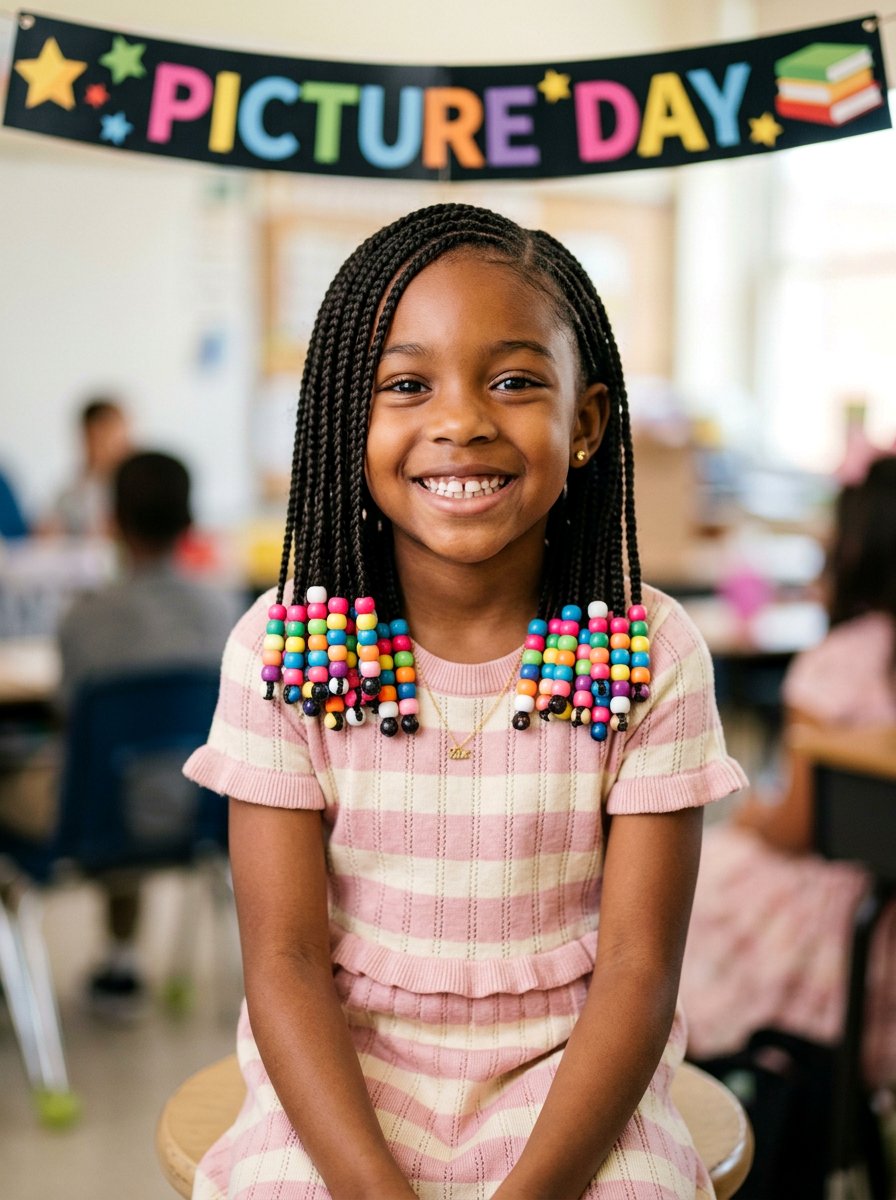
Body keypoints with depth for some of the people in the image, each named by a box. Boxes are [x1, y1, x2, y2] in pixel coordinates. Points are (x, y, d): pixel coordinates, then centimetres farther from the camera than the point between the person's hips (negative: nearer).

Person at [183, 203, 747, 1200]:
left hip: (566, 1075, 0)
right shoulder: (281, 649, -7)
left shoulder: (651, 656, -8)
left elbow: (637, 968, -8)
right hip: (345, 1070, 0)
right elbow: (284, 960, -8)